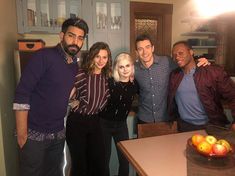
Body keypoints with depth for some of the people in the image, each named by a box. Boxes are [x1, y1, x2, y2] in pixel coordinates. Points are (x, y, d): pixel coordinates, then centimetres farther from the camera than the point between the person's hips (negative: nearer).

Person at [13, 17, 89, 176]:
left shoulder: (76, 65, 6)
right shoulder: (44, 57, -14)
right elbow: (22, 94, -17)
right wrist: (21, 133, -17)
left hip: (58, 134, 6)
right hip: (34, 134, -6)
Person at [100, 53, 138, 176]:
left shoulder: (134, 84, -3)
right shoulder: (109, 82, -17)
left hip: (121, 124, 4)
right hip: (104, 123, -3)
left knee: (125, 159, 7)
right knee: (105, 158, 7)